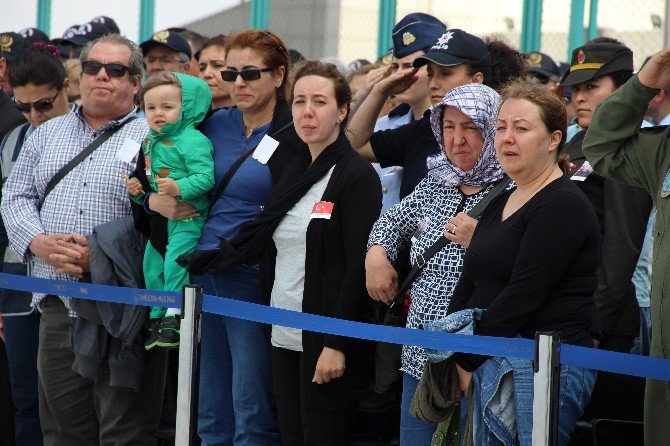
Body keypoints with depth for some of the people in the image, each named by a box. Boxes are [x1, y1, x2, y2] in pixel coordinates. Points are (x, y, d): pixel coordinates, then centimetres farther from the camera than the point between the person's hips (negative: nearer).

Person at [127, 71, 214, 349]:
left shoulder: (192, 141, -15)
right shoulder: (150, 142, 12)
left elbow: (206, 177, -23)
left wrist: (179, 188, -34)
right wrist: (137, 189, 5)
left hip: (188, 216, -9)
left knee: (175, 261, -21)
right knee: (152, 265, 12)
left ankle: (173, 316, -12)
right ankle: (158, 317, 25)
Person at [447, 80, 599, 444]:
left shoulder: (563, 206, -9)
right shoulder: (500, 204, 19)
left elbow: (521, 297, -15)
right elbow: (466, 288, 17)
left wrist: (467, 360, -9)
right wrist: (456, 357, 3)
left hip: (544, 369, -8)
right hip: (489, 370, 9)